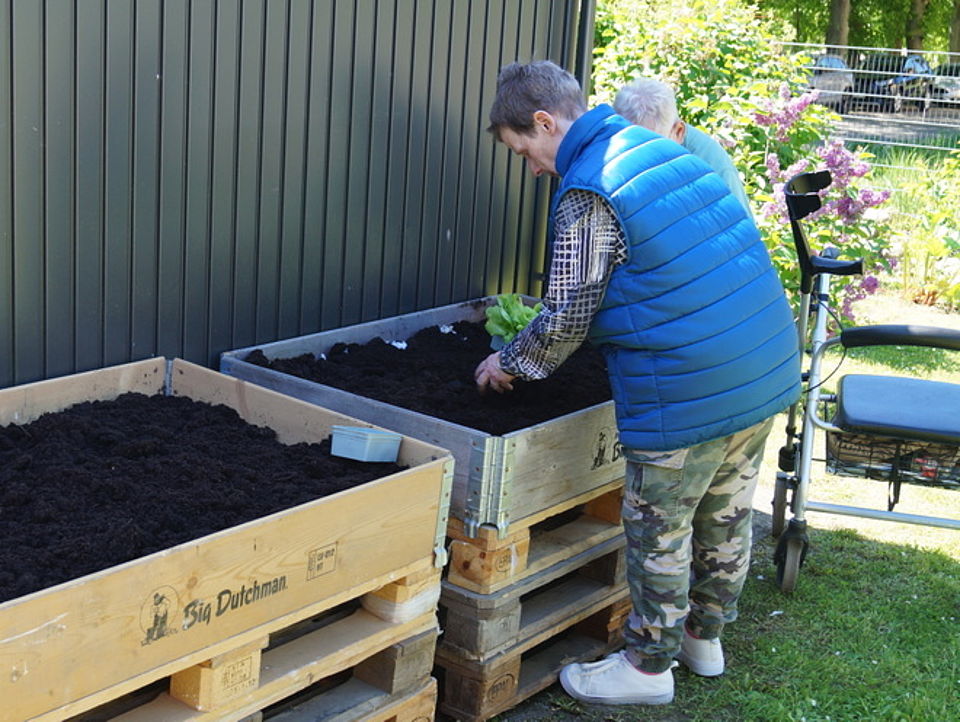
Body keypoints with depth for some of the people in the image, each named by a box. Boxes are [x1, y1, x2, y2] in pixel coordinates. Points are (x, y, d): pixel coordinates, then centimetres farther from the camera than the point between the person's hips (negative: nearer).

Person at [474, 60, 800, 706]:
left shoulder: (589, 193, -14)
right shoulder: (664, 149, 12)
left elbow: (566, 319, -10)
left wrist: (509, 364, 8)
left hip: (689, 389, -9)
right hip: (770, 364, 9)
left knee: (658, 530, 8)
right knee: (727, 513, 21)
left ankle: (649, 665, 23)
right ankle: (705, 635, 39)